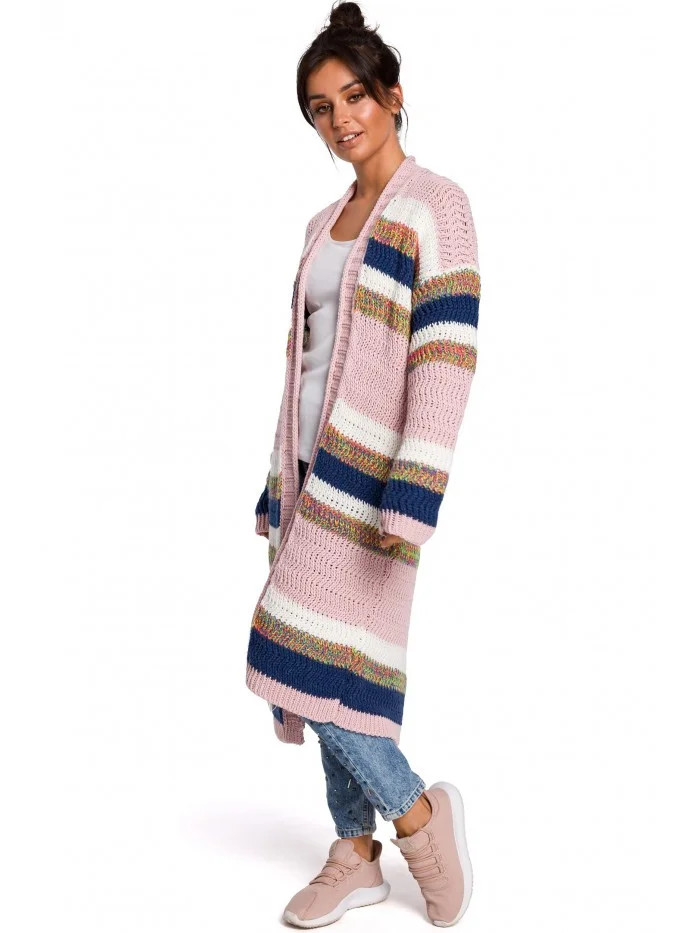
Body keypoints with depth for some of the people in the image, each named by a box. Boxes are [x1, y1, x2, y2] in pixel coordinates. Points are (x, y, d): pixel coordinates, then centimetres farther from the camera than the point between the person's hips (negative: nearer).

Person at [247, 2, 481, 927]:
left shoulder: (435, 206, -6)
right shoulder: (326, 225, 16)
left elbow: (447, 356, -15)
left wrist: (409, 503, -22)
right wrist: (279, 487, 15)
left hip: (371, 468, -7)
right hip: (315, 466, 8)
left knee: (315, 661, -11)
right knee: (325, 671, 8)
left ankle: (418, 812, 9)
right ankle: (356, 856, 21)